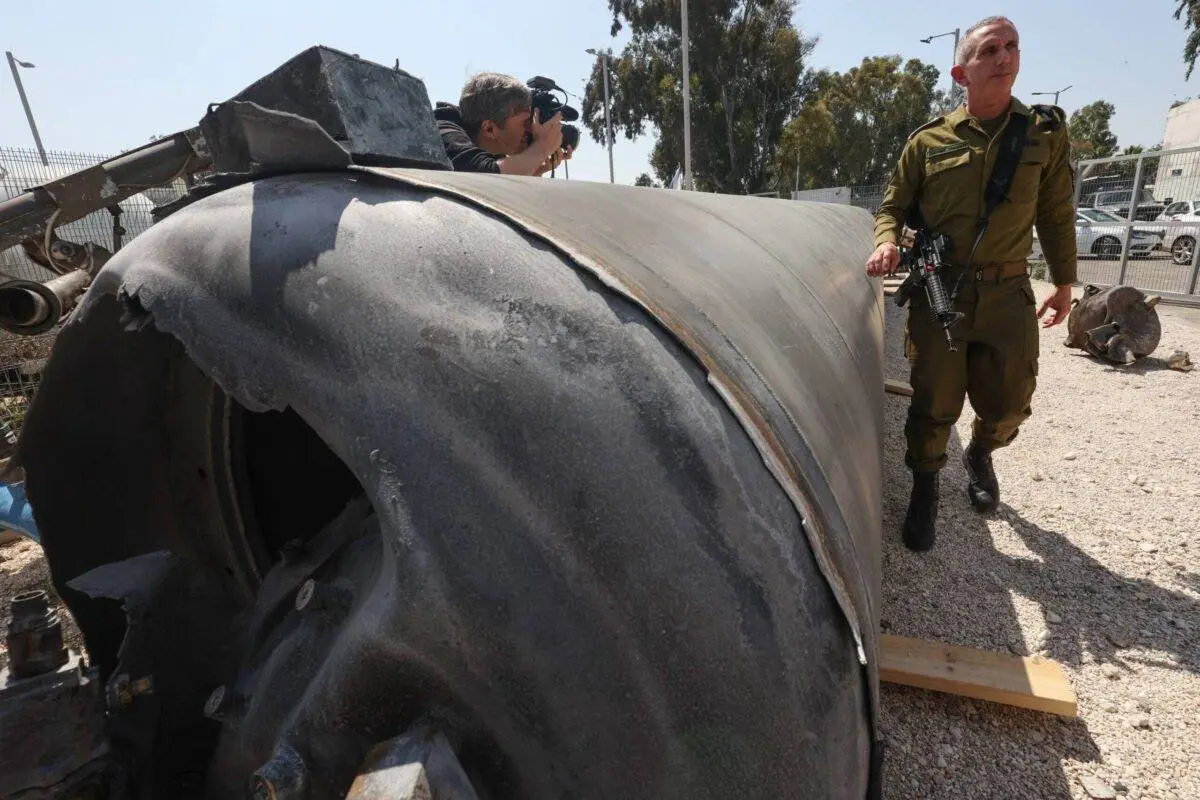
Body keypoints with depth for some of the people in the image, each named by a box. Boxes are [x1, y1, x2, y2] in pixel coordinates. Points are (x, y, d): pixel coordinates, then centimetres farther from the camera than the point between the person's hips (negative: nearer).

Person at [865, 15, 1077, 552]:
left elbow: (1057, 215, 12)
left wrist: (1064, 283, 15)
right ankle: (925, 487, 23)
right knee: (934, 402, 1)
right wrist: (887, 242, -15)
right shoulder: (928, 141, 3)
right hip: (938, 292, -2)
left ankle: (980, 455, 42)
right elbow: (893, 207, 7)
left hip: (1007, 294, 2)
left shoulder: (1047, 131, 8)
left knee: (1007, 402, 8)